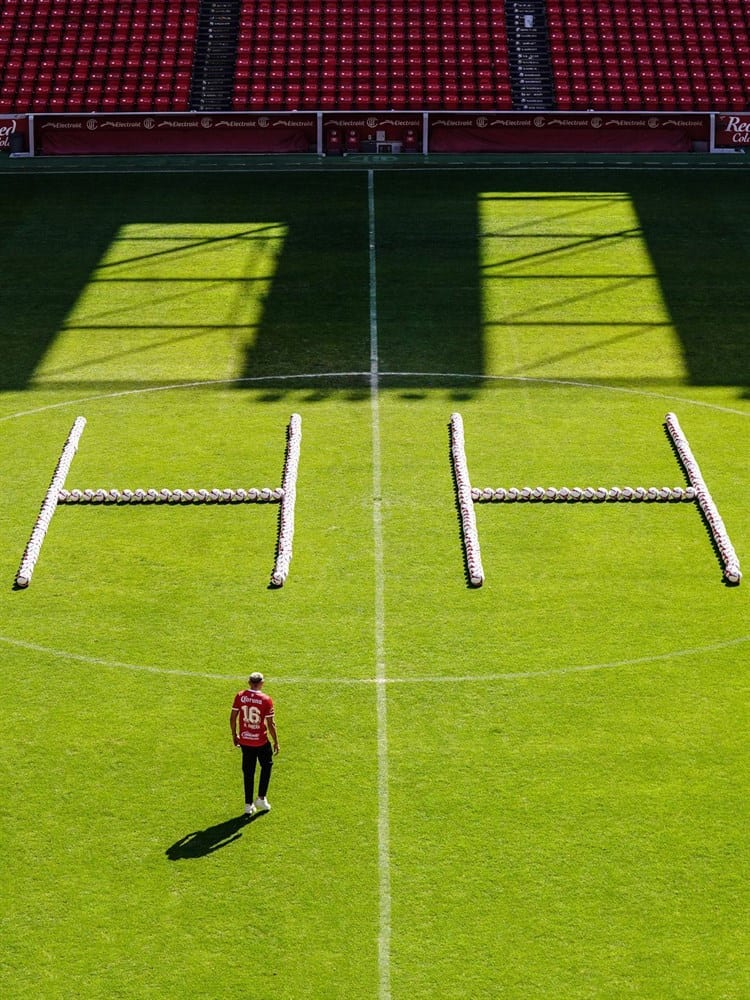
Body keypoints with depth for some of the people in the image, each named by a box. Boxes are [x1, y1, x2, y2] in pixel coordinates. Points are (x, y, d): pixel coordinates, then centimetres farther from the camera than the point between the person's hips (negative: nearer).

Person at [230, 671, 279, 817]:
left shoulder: (240, 696, -6)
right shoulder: (266, 700, -14)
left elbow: (232, 718, 0)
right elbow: (271, 724, -11)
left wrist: (234, 734, 14)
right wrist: (276, 742, 0)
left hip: (244, 740, 3)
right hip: (261, 741, -3)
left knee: (248, 771, 13)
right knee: (266, 765, 21)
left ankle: (249, 805, 17)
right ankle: (261, 798, 16)